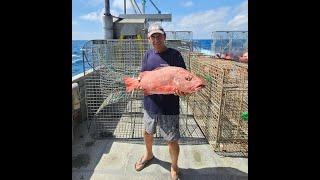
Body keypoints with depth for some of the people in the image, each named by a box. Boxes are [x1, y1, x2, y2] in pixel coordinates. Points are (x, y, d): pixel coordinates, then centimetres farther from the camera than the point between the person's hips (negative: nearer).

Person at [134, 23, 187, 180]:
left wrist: (182, 90, -28)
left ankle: (174, 167, 37)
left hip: (170, 106, -4)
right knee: (147, 132, 25)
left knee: (172, 140, 7)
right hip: (150, 103, 5)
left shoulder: (174, 54, -9)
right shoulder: (148, 55, 4)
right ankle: (148, 155, 56)